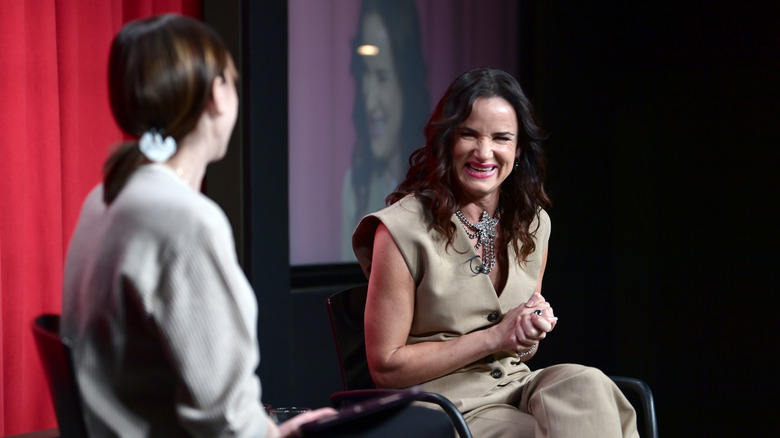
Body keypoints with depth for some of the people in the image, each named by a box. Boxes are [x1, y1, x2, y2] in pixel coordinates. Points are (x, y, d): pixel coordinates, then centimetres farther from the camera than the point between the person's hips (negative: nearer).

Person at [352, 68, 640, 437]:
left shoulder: (533, 224, 9)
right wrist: (495, 337, -13)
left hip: (518, 389, 6)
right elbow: (385, 367, -9)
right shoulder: (403, 229, -11)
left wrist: (532, 332, -5)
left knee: (584, 385, -27)